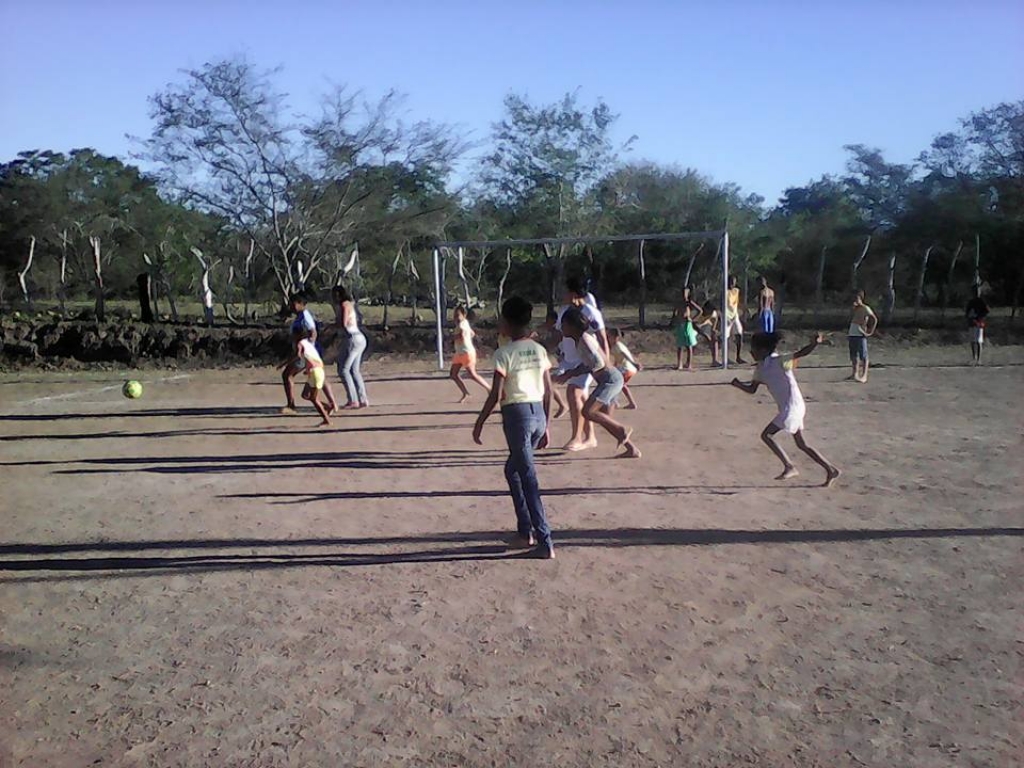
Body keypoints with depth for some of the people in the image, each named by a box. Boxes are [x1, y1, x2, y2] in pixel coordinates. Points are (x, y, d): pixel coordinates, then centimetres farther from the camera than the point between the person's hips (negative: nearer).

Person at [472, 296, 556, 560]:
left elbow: (496, 395, -13)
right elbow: (548, 392, 9)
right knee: (513, 469, 23)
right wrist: (545, 425, 17)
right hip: (538, 414, 7)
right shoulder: (540, 350, 8)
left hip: (517, 415, -7)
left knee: (528, 478, -1)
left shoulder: (504, 353, -10)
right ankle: (525, 531, 25)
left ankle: (545, 543, 0)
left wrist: (479, 423, -1)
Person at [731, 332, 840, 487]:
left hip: (792, 407, -9)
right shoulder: (761, 368, 10)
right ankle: (831, 470, 19)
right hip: (787, 408, 9)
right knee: (801, 444, 12)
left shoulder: (779, 361, -13)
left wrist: (814, 343, -43)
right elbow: (752, 390, 15)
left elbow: (802, 353, -24)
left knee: (766, 435, -9)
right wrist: (738, 384, -4)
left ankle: (789, 467, -5)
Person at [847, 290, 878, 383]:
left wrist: (870, 331, -13)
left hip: (861, 334, -7)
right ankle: (855, 374, 21)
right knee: (853, 355, 12)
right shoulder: (854, 309, 14)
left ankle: (864, 375, -4)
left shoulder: (865, 308, -6)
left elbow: (875, 319, -11)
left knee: (863, 355, -5)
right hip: (852, 334, 7)